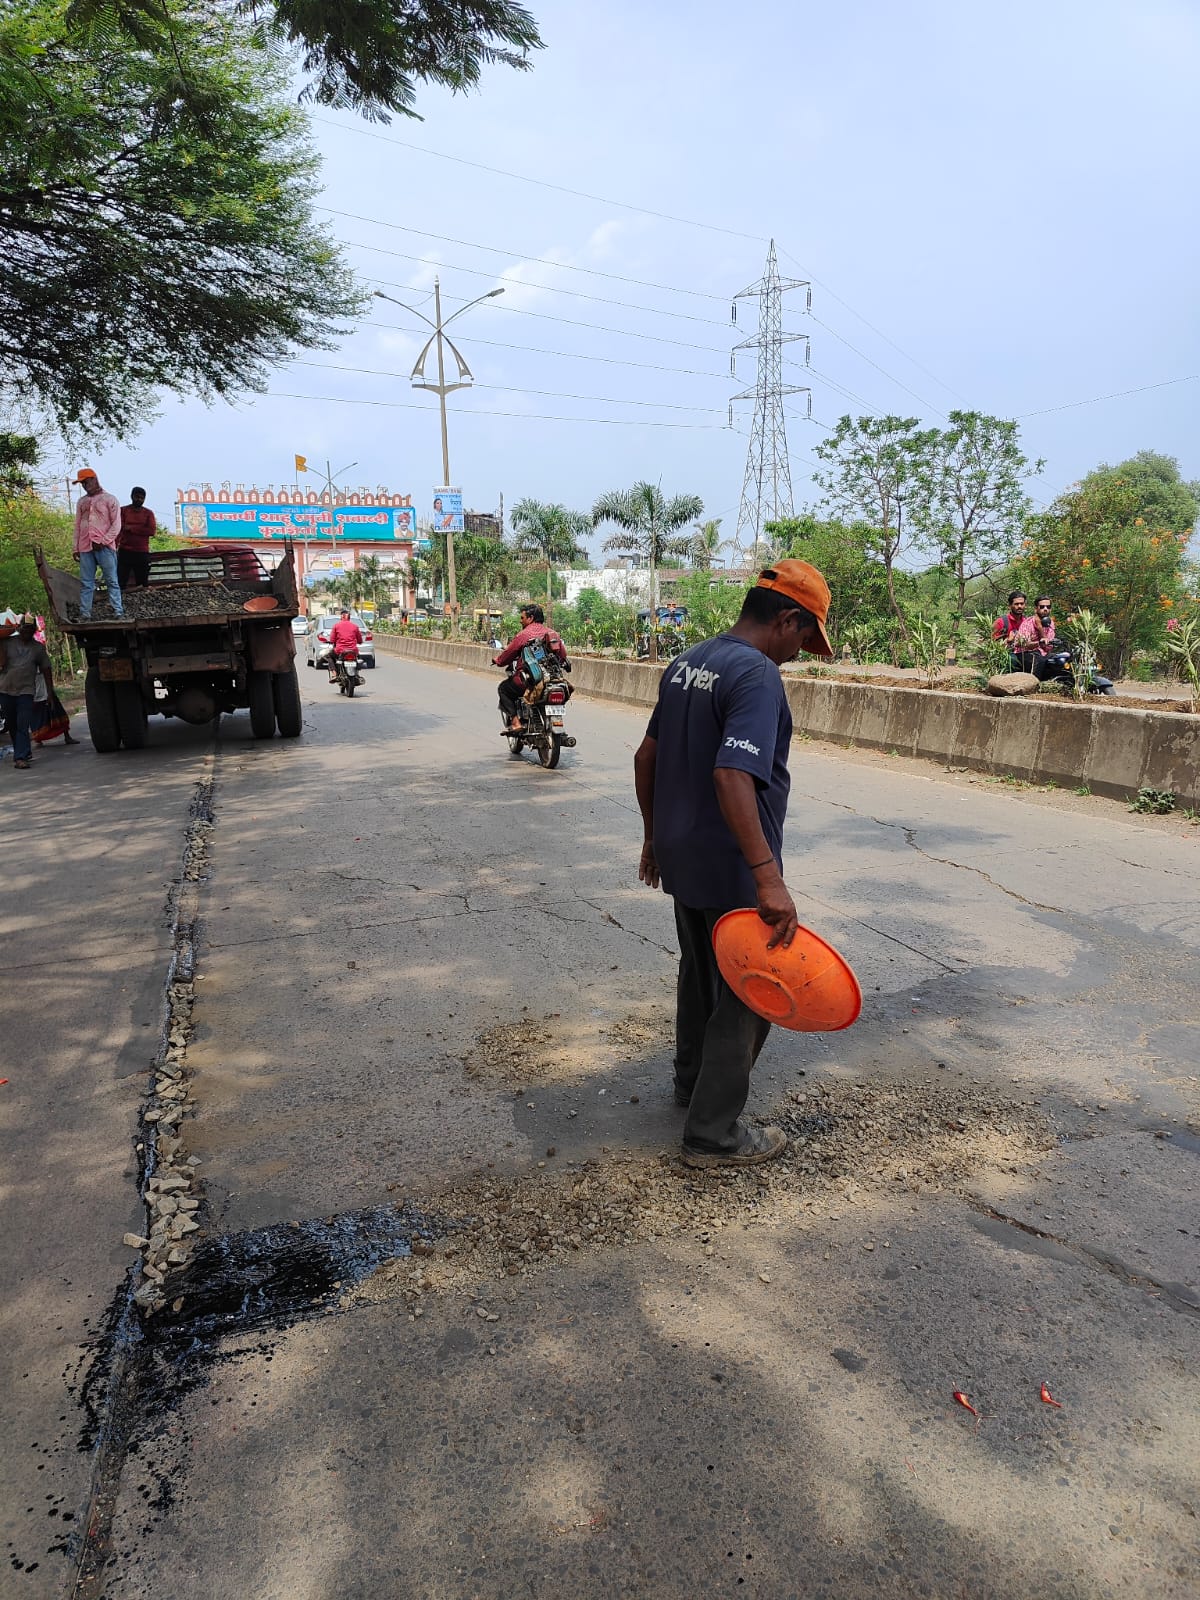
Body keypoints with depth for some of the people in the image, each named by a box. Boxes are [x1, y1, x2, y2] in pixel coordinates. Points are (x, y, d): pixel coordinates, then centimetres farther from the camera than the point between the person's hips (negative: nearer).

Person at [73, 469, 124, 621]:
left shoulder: (109, 499, 3)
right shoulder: (81, 501, 18)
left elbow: (116, 524, -3)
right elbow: (78, 526, 19)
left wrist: (103, 541, -11)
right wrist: (76, 548, 12)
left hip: (104, 547, -4)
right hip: (85, 548, 5)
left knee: (112, 581, -3)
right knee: (86, 583, 2)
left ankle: (118, 612, -3)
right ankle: (85, 614, 2)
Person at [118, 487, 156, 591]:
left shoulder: (148, 513, 9)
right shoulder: (123, 510, 6)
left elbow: (152, 531, -4)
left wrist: (132, 528, -8)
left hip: (142, 553, 1)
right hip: (125, 551, -1)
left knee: (142, 584, 5)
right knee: (120, 582, -7)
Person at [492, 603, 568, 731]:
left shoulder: (523, 634, -7)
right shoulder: (552, 633, 10)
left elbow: (508, 653, 1)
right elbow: (563, 653, 15)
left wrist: (497, 660, 20)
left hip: (529, 679, -7)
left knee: (503, 688, 15)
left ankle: (515, 721, 0)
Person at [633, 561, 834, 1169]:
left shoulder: (685, 664, 7)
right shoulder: (758, 675, -20)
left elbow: (646, 757, 13)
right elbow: (732, 777, -33)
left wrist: (654, 835, 22)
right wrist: (770, 879, -35)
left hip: (680, 856, 9)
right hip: (731, 868, -9)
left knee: (701, 971, 26)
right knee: (747, 993, 5)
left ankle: (693, 1078, 45)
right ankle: (713, 1133, 13)